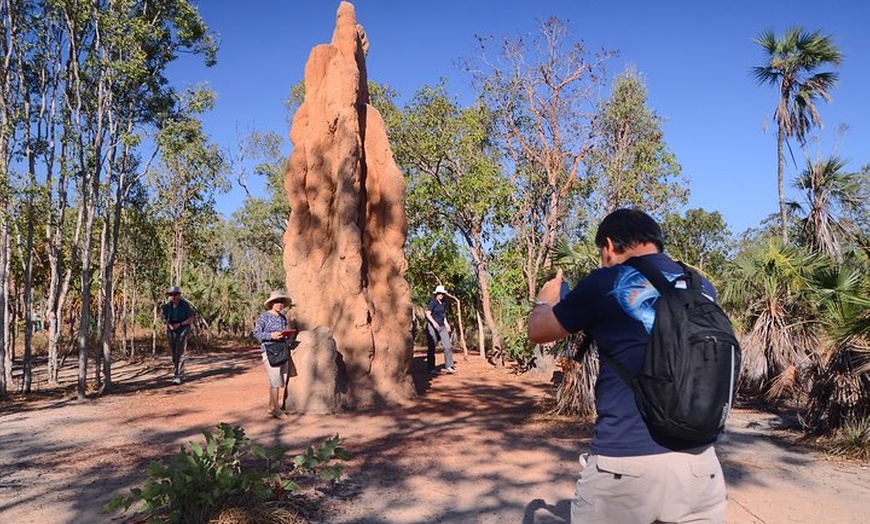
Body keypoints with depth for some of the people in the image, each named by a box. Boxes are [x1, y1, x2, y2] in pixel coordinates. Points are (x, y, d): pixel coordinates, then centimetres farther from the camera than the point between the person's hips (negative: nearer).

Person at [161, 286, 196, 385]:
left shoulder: (185, 305, -12)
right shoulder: (167, 306, 3)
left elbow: (192, 318, -9)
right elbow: (164, 319, 13)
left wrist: (180, 324, -18)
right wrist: (168, 324, -9)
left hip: (182, 330, -5)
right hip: (171, 331, 5)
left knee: (180, 353, -12)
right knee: (174, 354, 11)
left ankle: (178, 376, -12)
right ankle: (180, 373, 25)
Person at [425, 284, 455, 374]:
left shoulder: (443, 303, 12)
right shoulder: (433, 302, -10)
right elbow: (428, 314, -17)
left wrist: (446, 324, 14)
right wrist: (434, 322, -31)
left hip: (442, 327, 6)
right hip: (432, 327, -6)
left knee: (448, 346, -5)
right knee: (431, 348, 3)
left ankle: (449, 367, -4)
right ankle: (431, 368, 11)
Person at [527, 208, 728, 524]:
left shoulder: (604, 284, -6)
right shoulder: (702, 288, 7)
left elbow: (537, 332, 8)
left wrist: (545, 301, 29)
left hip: (624, 461, -3)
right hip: (699, 463, 4)